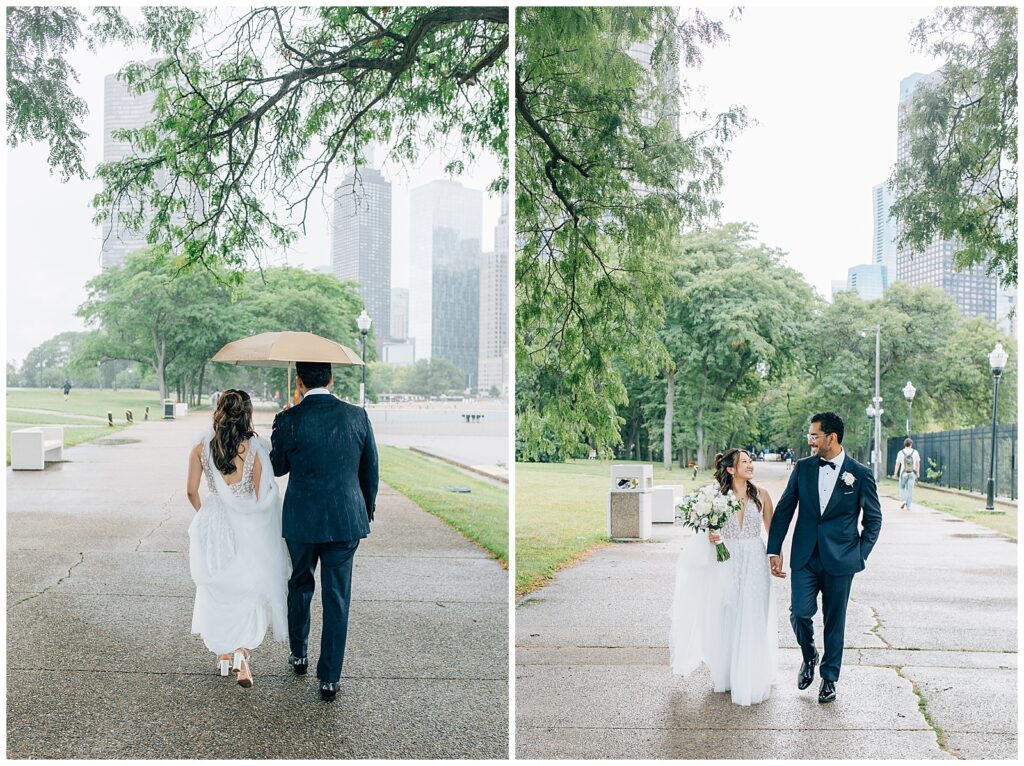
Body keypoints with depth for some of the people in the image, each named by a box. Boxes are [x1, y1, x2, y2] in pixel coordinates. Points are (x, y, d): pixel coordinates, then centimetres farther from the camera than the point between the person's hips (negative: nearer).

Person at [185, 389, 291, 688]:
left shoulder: (202, 447, -4)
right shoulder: (256, 448, -12)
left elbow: (192, 491, 2)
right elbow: (261, 495, -7)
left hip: (212, 523, 2)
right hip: (246, 527, -2)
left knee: (217, 589, 18)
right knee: (248, 589, 11)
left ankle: (223, 653, 28)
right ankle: (243, 651, -5)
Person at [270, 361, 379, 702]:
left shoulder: (287, 421, -11)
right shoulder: (357, 416, -5)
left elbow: (278, 468, 5)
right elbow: (370, 470, 3)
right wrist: (366, 512, 17)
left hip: (302, 520, 0)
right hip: (346, 520, 1)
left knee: (300, 585, 23)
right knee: (337, 597, 7)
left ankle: (299, 655, 39)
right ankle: (329, 678, 12)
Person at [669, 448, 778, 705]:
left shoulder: (761, 496, 0)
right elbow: (709, 530, 7)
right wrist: (711, 538, -14)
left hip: (754, 566, 0)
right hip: (726, 566, 0)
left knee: (752, 623, 1)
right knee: (725, 621, 8)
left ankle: (751, 681, 13)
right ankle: (726, 676, 25)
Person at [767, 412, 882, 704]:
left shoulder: (860, 473, -4)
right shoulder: (803, 467, 2)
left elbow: (873, 519, 5)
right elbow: (784, 509, 5)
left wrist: (859, 555, -1)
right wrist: (774, 551, 1)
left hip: (840, 560, -1)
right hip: (805, 557, 2)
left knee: (834, 621, 7)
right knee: (799, 612, -7)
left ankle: (829, 677, 25)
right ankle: (809, 657, 23)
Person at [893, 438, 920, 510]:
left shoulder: (900, 453, -5)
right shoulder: (915, 452, -1)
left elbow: (897, 464, -2)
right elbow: (918, 463, 5)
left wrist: (895, 473, 5)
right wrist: (918, 472, 16)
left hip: (903, 473, -1)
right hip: (912, 473, 1)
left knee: (902, 487, 16)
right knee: (910, 489, 4)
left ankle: (903, 500, -5)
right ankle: (908, 506, 4)